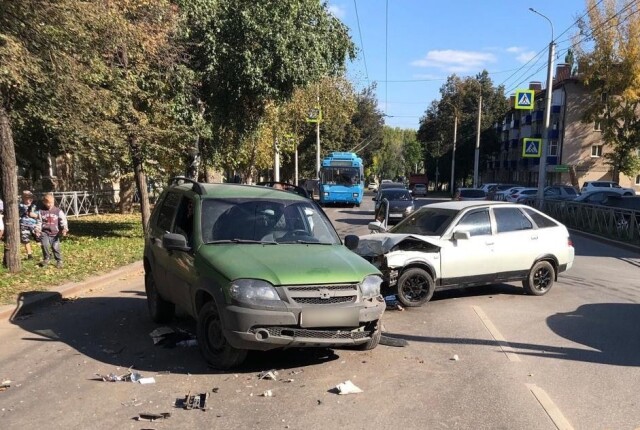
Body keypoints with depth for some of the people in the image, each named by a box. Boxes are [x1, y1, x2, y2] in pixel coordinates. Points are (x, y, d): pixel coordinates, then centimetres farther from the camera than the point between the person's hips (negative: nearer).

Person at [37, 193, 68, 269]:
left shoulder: (58, 211, 2)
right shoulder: (41, 211, 6)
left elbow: (63, 220, -3)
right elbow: (39, 222, 9)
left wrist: (65, 229, -18)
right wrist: (38, 229, -9)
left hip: (55, 233, -1)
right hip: (45, 233, 1)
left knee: (56, 247, -8)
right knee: (45, 245, -19)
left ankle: (59, 261, 10)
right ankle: (46, 259, 4)